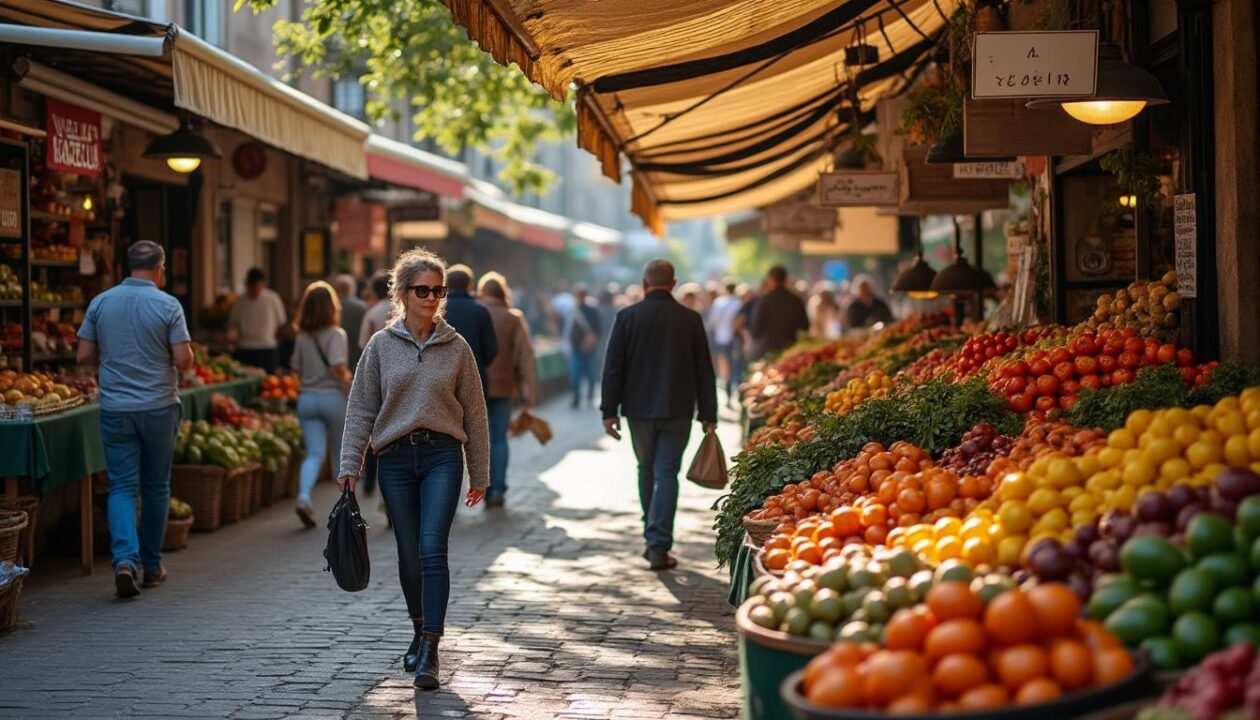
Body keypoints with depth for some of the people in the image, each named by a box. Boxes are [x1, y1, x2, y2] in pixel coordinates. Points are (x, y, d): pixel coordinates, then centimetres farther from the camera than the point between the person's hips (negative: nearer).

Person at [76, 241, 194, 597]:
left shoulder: (101, 303, 2)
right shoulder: (168, 305, -7)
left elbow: (84, 356, 3)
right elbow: (184, 359, -12)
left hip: (115, 408, 2)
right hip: (158, 407, -1)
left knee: (122, 486, 3)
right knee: (156, 487, 11)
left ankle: (125, 558, -17)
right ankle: (151, 565, 19)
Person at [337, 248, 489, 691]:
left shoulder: (456, 347, 4)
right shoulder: (381, 346, 4)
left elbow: (474, 412, 8)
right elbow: (361, 409, 6)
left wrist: (479, 475, 9)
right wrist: (350, 465, -1)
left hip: (442, 456, -1)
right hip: (395, 458, 1)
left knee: (432, 549, -14)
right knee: (410, 555, 8)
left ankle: (429, 653, -14)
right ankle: (421, 632, 31)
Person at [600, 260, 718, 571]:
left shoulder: (628, 317, -4)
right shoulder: (690, 319, -2)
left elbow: (613, 367, -3)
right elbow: (704, 370, 1)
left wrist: (610, 410, 2)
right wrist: (708, 415, 7)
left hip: (639, 409, 1)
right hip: (677, 411, -1)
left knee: (647, 471, 17)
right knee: (666, 475, 0)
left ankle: (654, 540, 26)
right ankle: (659, 547, -8)